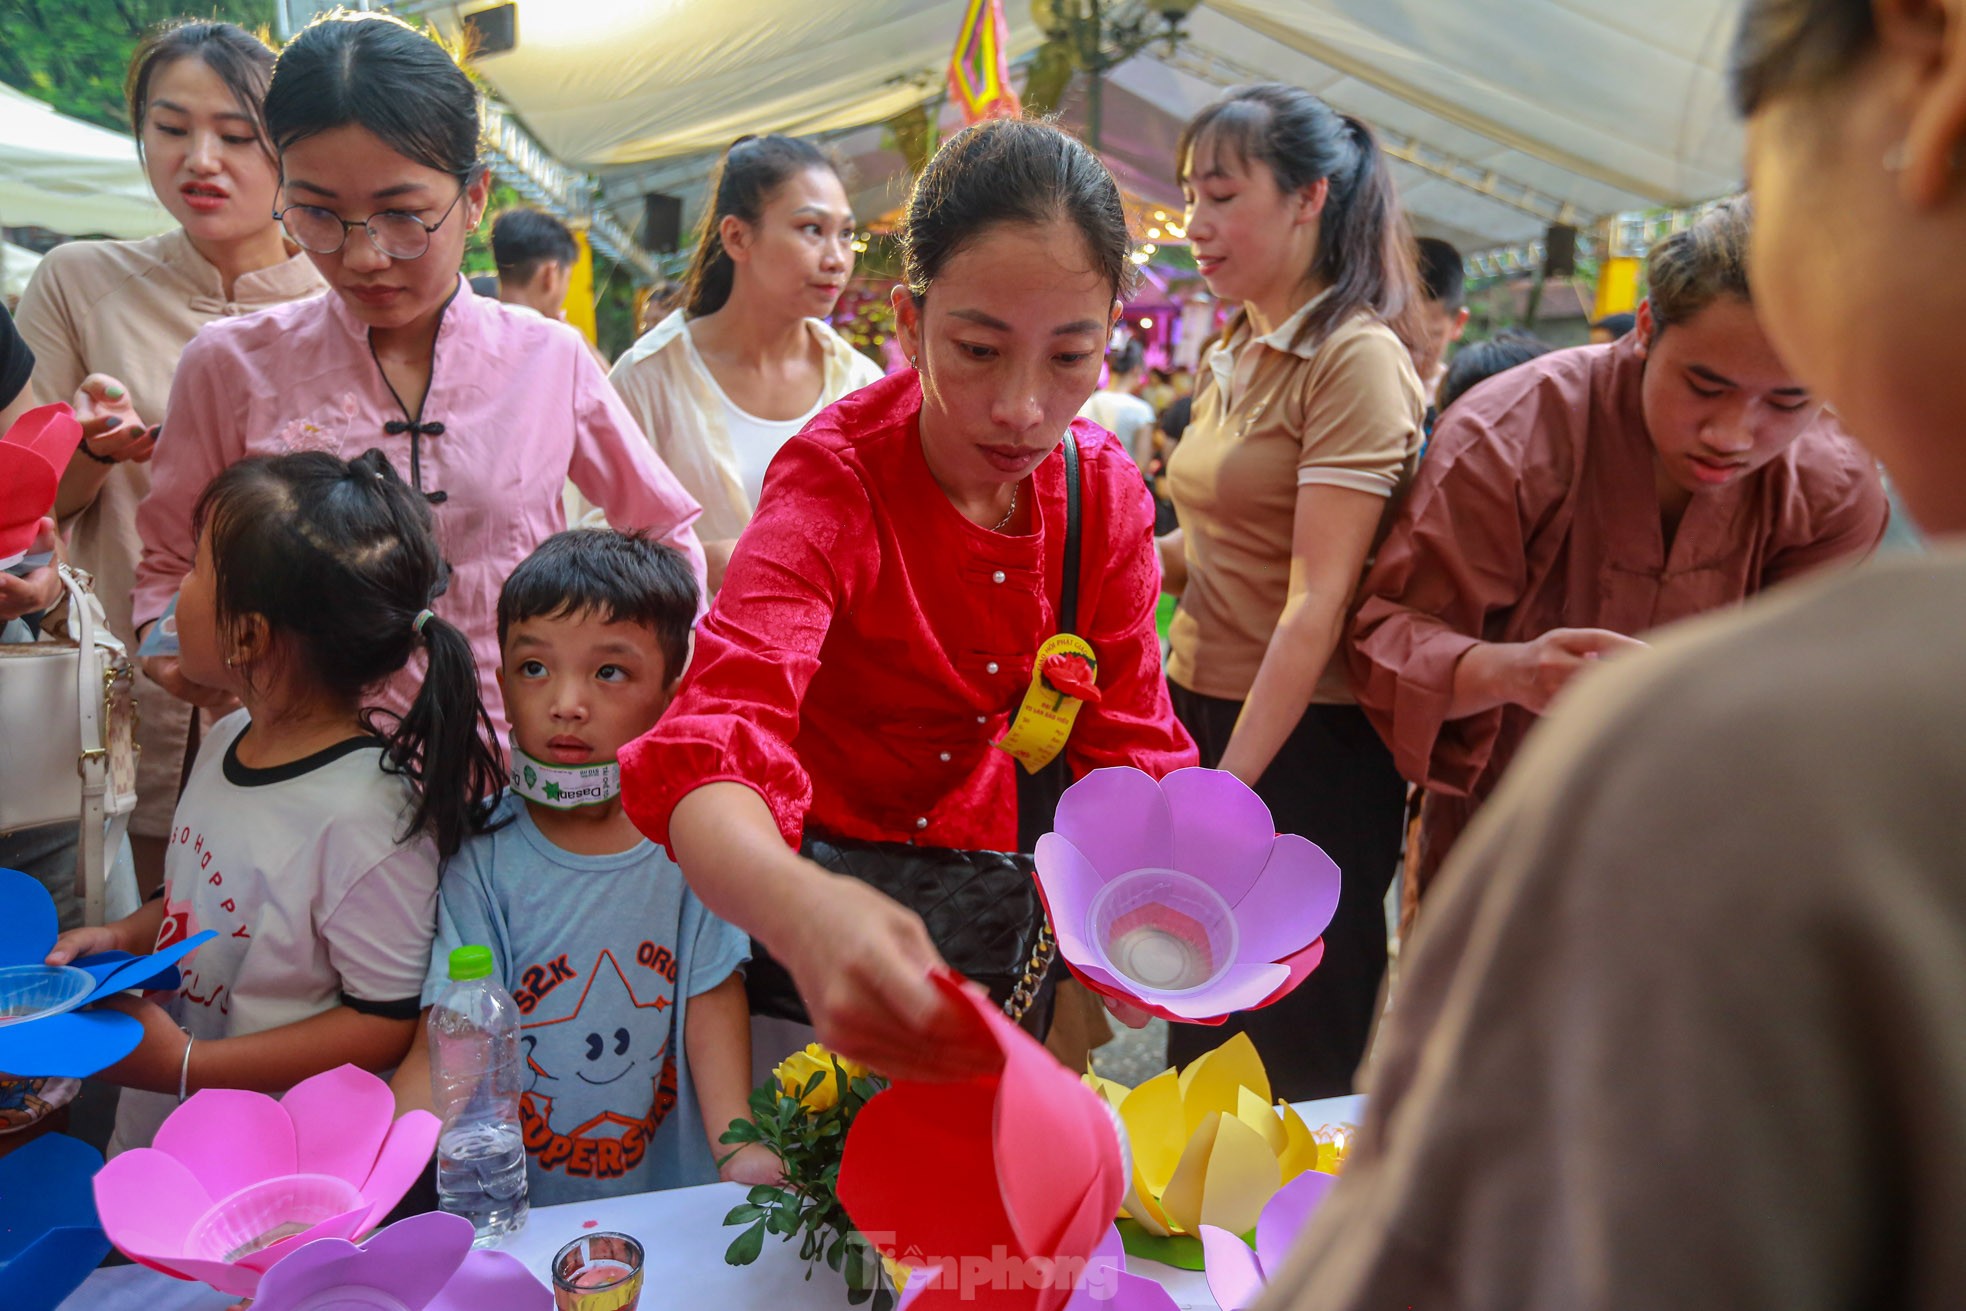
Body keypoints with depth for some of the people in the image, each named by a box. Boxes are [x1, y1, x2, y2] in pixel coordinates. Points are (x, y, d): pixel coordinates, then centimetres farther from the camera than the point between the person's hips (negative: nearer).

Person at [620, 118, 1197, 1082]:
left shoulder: (1104, 490, -11)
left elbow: (1129, 746, -10)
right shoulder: (835, 479, -27)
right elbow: (713, 748, -41)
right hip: (814, 877, -4)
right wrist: (802, 912, -63)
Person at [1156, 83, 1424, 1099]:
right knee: (1198, 1054, 17)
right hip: (1199, 708, 8)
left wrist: (1226, 791, -20)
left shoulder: (1355, 358, -12)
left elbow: (1316, 601, -18)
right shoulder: (1230, 357, 13)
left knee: (1294, 1066, 7)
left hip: (1306, 746, -8)